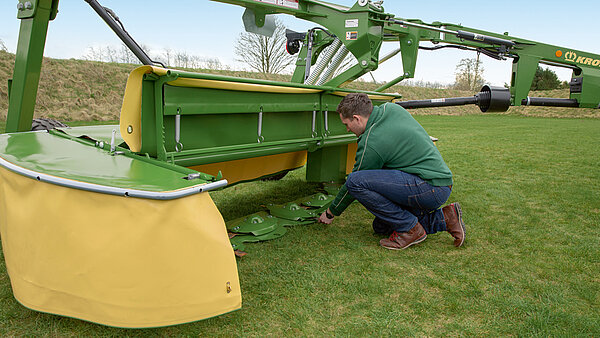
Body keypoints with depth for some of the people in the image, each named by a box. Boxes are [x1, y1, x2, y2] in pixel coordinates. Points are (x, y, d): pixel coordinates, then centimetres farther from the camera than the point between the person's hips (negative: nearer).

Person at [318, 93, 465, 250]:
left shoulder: (372, 143, -16)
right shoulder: (392, 108, 7)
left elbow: (354, 183, -4)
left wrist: (330, 213, 11)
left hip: (430, 188, -10)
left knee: (356, 182, -20)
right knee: (381, 227, 17)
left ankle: (410, 229, -9)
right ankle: (443, 218, 11)